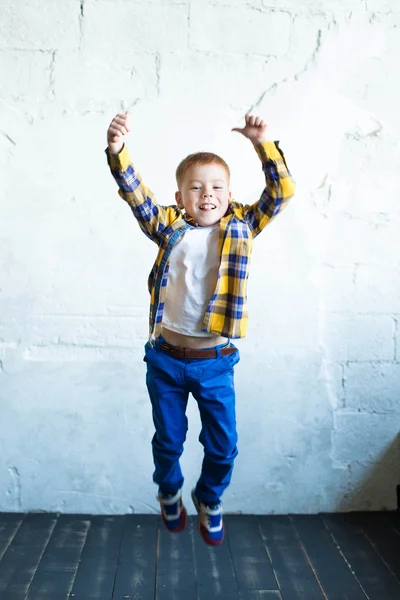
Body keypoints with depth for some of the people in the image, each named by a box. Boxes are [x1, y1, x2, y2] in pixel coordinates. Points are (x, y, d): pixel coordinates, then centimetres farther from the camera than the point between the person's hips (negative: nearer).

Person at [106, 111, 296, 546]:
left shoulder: (241, 228, 1)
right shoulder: (170, 228, 0)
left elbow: (281, 192, -5)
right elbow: (135, 195, -10)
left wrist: (264, 145, -16)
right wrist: (117, 150, -26)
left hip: (215, 361, 0)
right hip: (165, 357, 0)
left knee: (223, 445, 10)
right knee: (168, 440, 17)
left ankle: (209, 500, 41)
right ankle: (169, 494, 47)